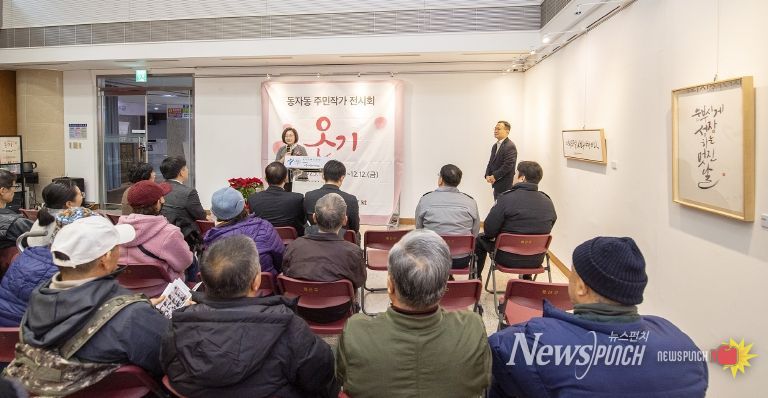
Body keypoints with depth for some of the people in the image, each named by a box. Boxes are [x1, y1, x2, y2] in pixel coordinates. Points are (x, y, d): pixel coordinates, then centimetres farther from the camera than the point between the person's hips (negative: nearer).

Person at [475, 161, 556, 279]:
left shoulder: (507, 198, -18)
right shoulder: (548, 202, -3)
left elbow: (489, 231, -16)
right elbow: (545, 233, 8)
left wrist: (493, 236, 7)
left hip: (508, 259, -4)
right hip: (536, 261, 5)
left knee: (480, 239, 20)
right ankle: (527, 278, 47)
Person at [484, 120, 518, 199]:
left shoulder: (510, 146, -14)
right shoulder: (495, 146, 16)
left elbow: (508, 165, -20)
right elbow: (491, 162, 17)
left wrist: (495, 176, -16)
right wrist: (487, 175, 1)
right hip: (496, 185, 8)